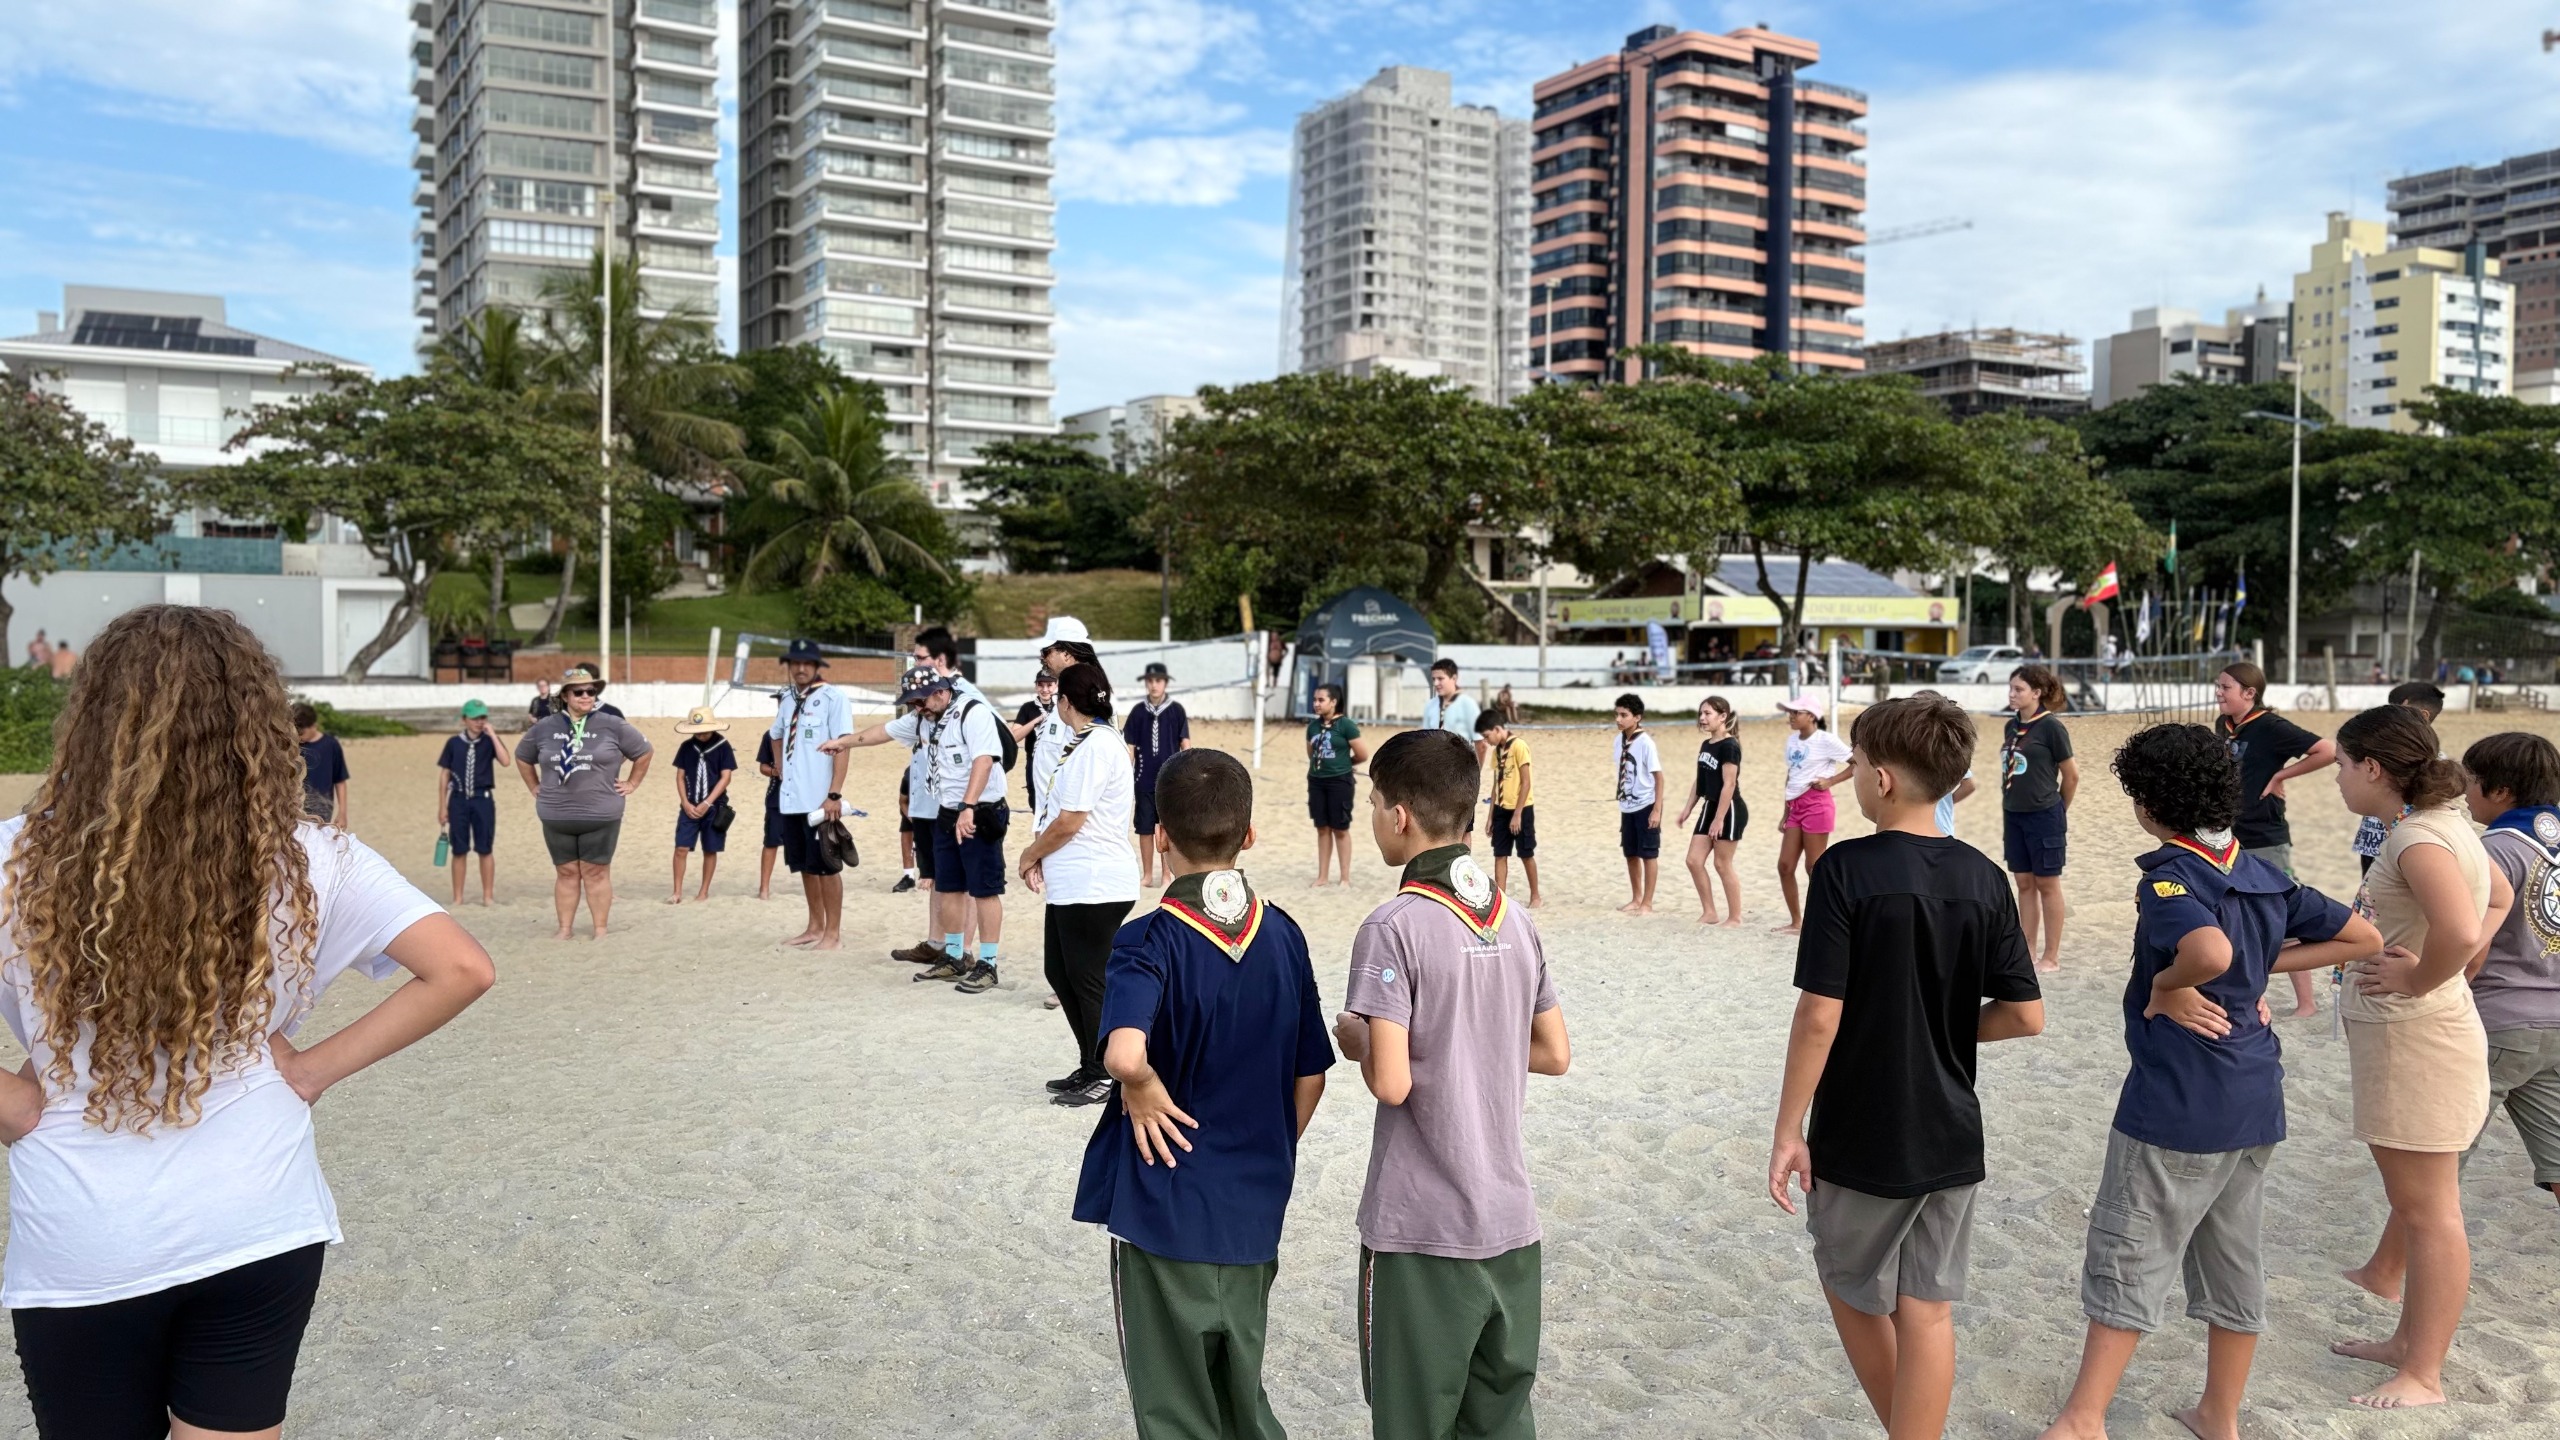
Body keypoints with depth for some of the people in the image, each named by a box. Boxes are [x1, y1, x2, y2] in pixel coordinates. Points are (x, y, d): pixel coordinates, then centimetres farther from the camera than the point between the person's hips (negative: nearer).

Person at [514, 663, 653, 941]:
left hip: (600, 816, -2)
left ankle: (599, 929, 9)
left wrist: (632, 783, 6)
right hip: (556, 816, 2)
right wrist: (535, 788, 16)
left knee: (596, 872, 2)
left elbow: (645, 751, 7)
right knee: (566, 872, 9)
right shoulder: (544, 728, 3)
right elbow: (522, 757, 21)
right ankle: (565, 927, 17)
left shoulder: (613, 726, -4)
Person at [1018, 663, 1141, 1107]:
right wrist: (1040, 858, 4)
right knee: (1060, 973, 15)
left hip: (1095, 886, -10)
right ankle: (1089, 1068, 26)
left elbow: (1069, 822, -19)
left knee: (1089, 981, -1)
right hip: (1069, 884, 10)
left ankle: (1104, 1076, 11)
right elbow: (1054, 813, 17)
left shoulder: (1096, 747, -17)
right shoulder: (1080, 744, 15)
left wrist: (1029, 854, -4)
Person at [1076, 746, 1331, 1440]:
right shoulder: (1283, 935, 0)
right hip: (1254, 1214, 5)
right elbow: (1310, 1076, 6)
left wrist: (1143, 1094, -16)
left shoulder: (1149, 941, -16)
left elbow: (1124, 1055, -36)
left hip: (1165, 1209, -5)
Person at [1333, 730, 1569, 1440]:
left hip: (1422, 1229, -6)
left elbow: (1390, 1082, -21)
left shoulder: (1393, 927, -16)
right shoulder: (1514, 920, 4)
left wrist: (1352, 1036, -2)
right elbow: (1555, 1054, 11)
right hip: (1511, 1221, 6)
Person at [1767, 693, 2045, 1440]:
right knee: (1927, 1313, 12)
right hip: (1951, 1138, 4)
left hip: (1861, 1139, -4)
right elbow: (2024, 1015, -1)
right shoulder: (1983, 878, -2)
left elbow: (1820, 1016, -19)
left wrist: (1788, 1133, -11)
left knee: (1854, 1293, 18)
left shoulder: (1847, 869, -17)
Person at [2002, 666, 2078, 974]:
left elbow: (2071, 775, -6)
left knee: (2047, 884, 3)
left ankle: (2052, 956, 12)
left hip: (2044, 817, -6)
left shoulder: (2051, 727, -12)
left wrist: (2056, 810, 5)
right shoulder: (2011, 726, 7)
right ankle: (2027, 951, 19)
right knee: (2024, 884, 11)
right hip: (2014, 816, 6)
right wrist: (2011, 805, 10)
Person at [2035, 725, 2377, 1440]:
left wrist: (2165, 986, -17)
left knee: (2129, 1259, 0)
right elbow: (2365, 938, 13)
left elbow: (2210, 951, -36)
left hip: (2176, 1101, -7)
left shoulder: (2168, 877, -16)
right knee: (2234, 1259, 17)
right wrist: (2266, 966, 8)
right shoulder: (2267, 878, 7)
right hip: (2255, 1101, 8)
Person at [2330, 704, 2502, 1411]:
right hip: (2396, 1036, 11)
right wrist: (2450, 966, 13)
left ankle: (2423, 1376, 9)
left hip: (2416, 1038, -11)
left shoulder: (2419, 837, -21)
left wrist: (2419, 980, -20)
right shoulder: (2440, 823, 9)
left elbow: (2460, 929, -38)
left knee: (2426, 1208, -1)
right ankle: (2409, 1341, 35)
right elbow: (2497, 897, 26)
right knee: (2413, 1194, 20)